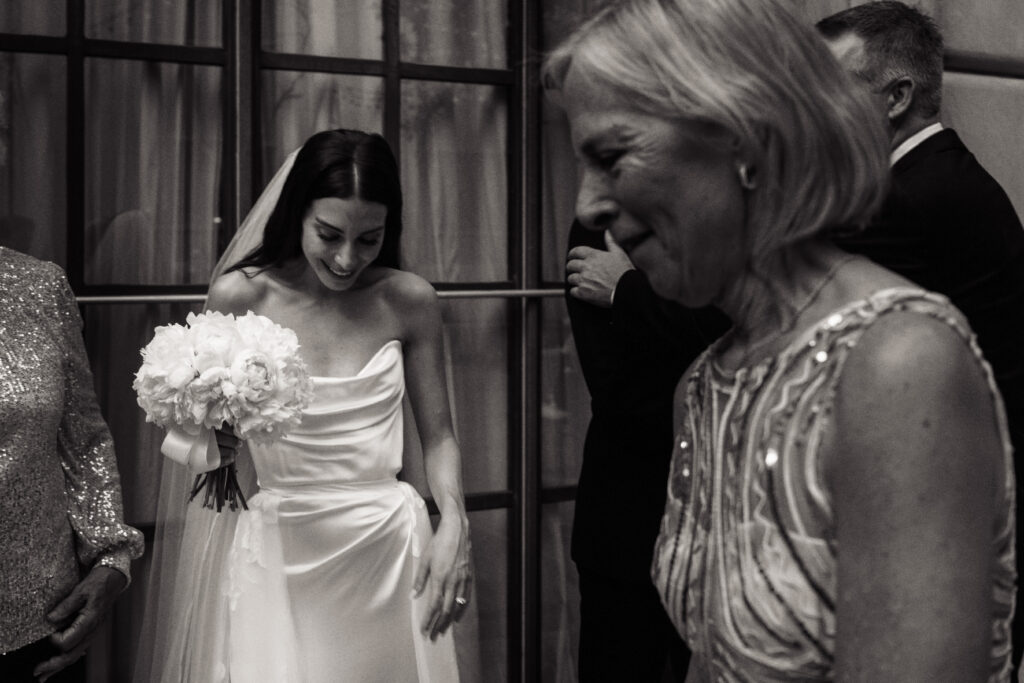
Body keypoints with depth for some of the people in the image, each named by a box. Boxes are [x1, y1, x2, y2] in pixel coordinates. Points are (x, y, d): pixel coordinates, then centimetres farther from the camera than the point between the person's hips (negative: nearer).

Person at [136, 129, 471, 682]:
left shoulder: (409, 300, -2)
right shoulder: (240, 296, -6)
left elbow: (437, 436, 5)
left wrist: (453, 523, -11)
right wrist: (210, 438, -17)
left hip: (388, 547, 2)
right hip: (282, 552, -1)